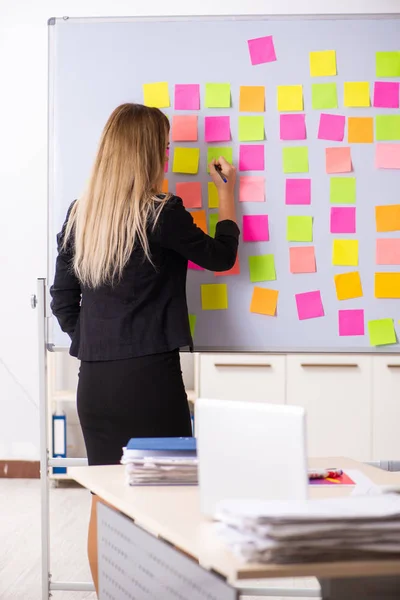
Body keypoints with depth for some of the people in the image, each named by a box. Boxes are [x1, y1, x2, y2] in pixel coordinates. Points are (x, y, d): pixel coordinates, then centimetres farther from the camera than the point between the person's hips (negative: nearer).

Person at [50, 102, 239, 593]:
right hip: (150, 377, -5)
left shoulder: (79, 215, 6)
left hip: (94, 381, 6)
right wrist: (227, 196, 18)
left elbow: (62, 303, 10)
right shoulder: (161, 214, -11)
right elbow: (220, 256, 6)